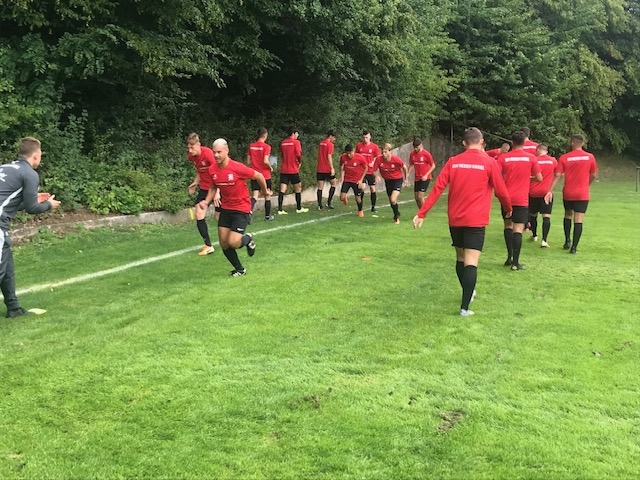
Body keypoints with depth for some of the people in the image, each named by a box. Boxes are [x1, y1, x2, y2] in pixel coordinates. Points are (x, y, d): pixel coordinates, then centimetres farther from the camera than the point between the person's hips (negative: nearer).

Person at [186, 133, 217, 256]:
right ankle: (208, 246, 4)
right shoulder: (191, 156, -2)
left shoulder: (208, 153, -23)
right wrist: (195, 183, 6)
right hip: (204, 188, 6)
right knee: (199, 215, -4)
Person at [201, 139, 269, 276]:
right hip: (225, 208, 6)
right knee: (224, 243, 3)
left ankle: (247, 239, 20)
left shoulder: (237, 167, -22)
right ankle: (239, 269, 25)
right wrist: (206, 202, -5)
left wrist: (264, 191, 6)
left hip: (241, 208, -6)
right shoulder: (212, 169, -5)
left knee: (233, 242, -17)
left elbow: (259, 176, -9)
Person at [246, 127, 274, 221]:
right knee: (267, 196, 13)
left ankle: (250, 211, -28)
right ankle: (267, 216, 23)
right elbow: (265, 161, -20)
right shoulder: (266, 146, -11)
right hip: (265, 175, -3)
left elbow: (248, 162, 5)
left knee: (255, 196, -2)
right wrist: (271, 168, -2)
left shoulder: (251, 146, 4)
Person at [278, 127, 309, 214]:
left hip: (283, 170, 5)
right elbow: (299, 155, -14)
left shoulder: (282, 143, 9)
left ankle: (280, 210, -5)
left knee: (282, 190, 0)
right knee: (298, 188, 11)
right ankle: (299, 208, 18)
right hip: (293, 170, -5)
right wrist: (300, 163, 3)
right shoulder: (296, 142, -8)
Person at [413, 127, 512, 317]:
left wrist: (421, 213, -1)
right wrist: (508, 208, 20)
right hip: (476, 220, -4)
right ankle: (465, 307, -11)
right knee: (471, 262, -6)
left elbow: (437, 188, -2)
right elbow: (501, 191, 0)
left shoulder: (453, 162, 2)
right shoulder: (489, 162, -5)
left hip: (455, 219, 4)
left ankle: (468, 294, 37)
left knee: (460, 257, 19)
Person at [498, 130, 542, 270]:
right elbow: (539, 178, 1)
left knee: (508, 226, 18)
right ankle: (515, 262, -3)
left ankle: (510, 256, 13)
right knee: (518, 229, -2)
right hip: (522, 200, -2)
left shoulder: (503, 157, -2)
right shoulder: (531, 157, -3)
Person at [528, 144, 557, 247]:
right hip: (547, 192, 0)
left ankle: (534, 235, 34)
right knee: (546, 216, -6)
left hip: (533, 192, 0)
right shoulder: (553, 161, 1)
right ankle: (544, 240, -19)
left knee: (533, 214, 19)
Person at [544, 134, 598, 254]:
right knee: (578, 220, -2)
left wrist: (550, 191, -6)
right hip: (582, 194, -1)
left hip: (568, 193, 1)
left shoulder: (564, 158, -4)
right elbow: (593, 175, 7)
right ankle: (574, 247, -6)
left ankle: (567, 241, 21)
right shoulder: (590, 157, -2)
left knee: (568, 215, 22)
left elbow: (557, 175, -8)